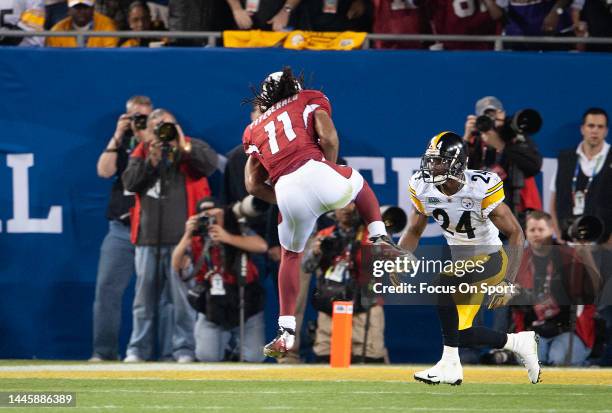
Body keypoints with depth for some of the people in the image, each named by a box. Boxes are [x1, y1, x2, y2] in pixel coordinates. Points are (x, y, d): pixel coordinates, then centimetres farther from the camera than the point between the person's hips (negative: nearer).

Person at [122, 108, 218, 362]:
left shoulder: (191, 148, 6)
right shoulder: (141, 153, 15)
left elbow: (211, 163, -13)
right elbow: (129, 182, 2)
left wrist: (183, 146, -18)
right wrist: (150, 162, -9)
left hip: (181, 236, -3)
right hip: (148, 237, 3)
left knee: (183, 297, -5)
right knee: (144, 296, 6)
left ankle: (184, 348, -1)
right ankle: (138, 348, 10)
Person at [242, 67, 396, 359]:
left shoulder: (255, 129, 30)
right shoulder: (310, 100, 22)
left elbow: (253, 185, 21)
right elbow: (329, 139, 3)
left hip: (285, 191, 2)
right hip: (315, 171, -2)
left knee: (290, 256, 22)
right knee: (357, 182, 32)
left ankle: (287, 332, 16)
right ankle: (379, 238, 15)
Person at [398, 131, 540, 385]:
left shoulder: (481, 188, -26)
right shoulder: (423, 188, -10)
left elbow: (515, 234, -21)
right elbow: (414, 232, 5)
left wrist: (507, 282, -29)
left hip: (489, 260, -7)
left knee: (443, 286, -33)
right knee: (459, 335, 4)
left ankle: (450, 365, -26)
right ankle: (519, 343, 27)